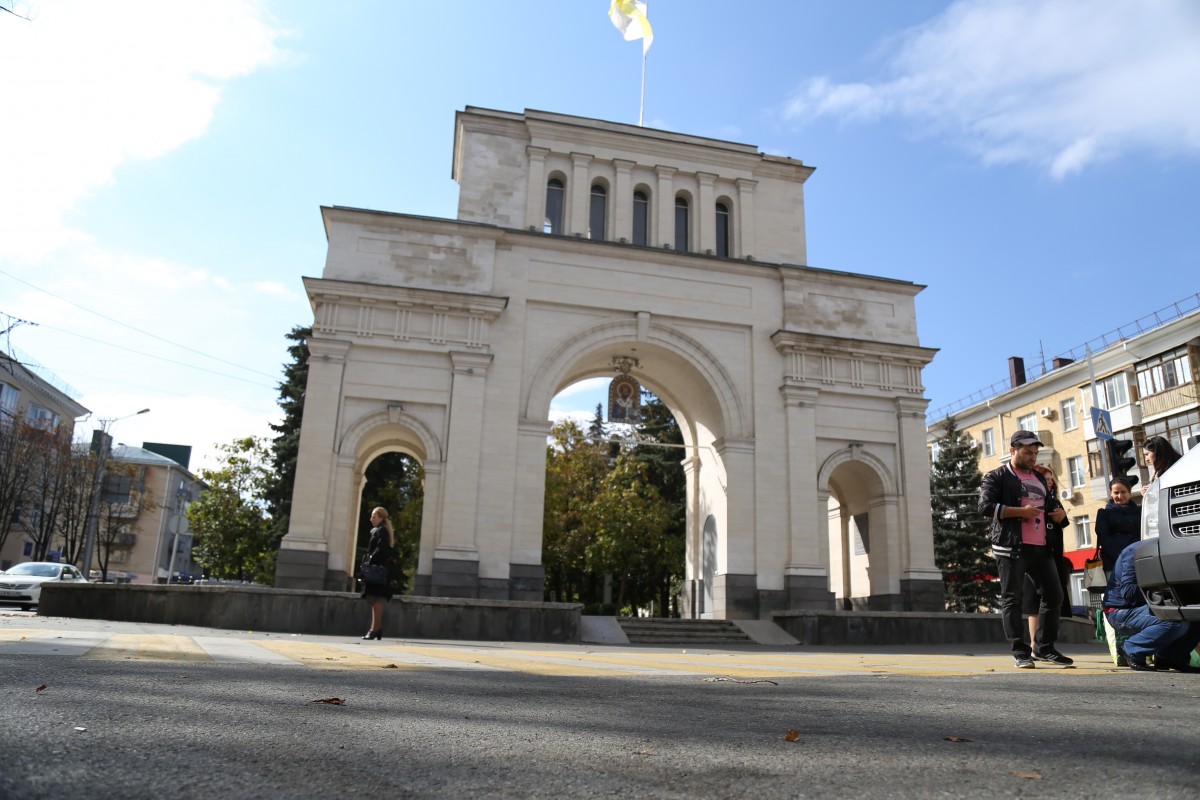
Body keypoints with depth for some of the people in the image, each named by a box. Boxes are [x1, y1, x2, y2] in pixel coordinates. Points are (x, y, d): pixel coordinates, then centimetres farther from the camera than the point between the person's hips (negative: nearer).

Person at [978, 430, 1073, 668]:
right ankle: (1020, 653, 2)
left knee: (1054, 595, 8)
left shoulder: (1039, 478, 23)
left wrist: (1060, 512, 13)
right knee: (1012, 599, -4)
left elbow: (1048, 505, 36)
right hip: (1011, 546, -7)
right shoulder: (998, 477, 0)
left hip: (1041, 547, 8)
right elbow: (985, 506, -13)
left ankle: (1043, 648, 20)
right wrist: (1020, 511, -17)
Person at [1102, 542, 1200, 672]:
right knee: (1176, 622, -28)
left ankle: (1167, 657, 6)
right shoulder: (1134, 552, -17)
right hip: (1120, 611, -9)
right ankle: (1132, 649, -14)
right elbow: (1128, 592, -23)